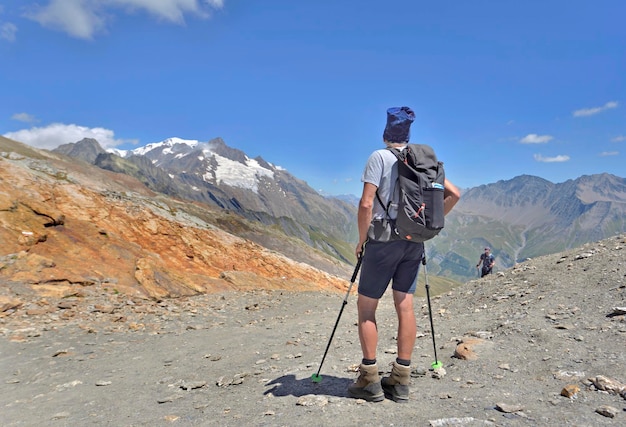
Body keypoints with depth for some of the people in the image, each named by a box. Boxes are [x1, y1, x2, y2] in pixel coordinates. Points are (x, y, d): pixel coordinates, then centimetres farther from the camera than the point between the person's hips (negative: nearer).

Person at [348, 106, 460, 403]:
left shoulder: (379, 157, -7)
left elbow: (366, 204, -16)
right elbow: (453, 194, 10)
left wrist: (361, 239, -5)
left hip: (384, 239, -5)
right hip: (414, 242, 6)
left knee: (366, 307, 5)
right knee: (405, 306, 8)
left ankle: (370, 380, 8)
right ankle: (401, 381, 15)